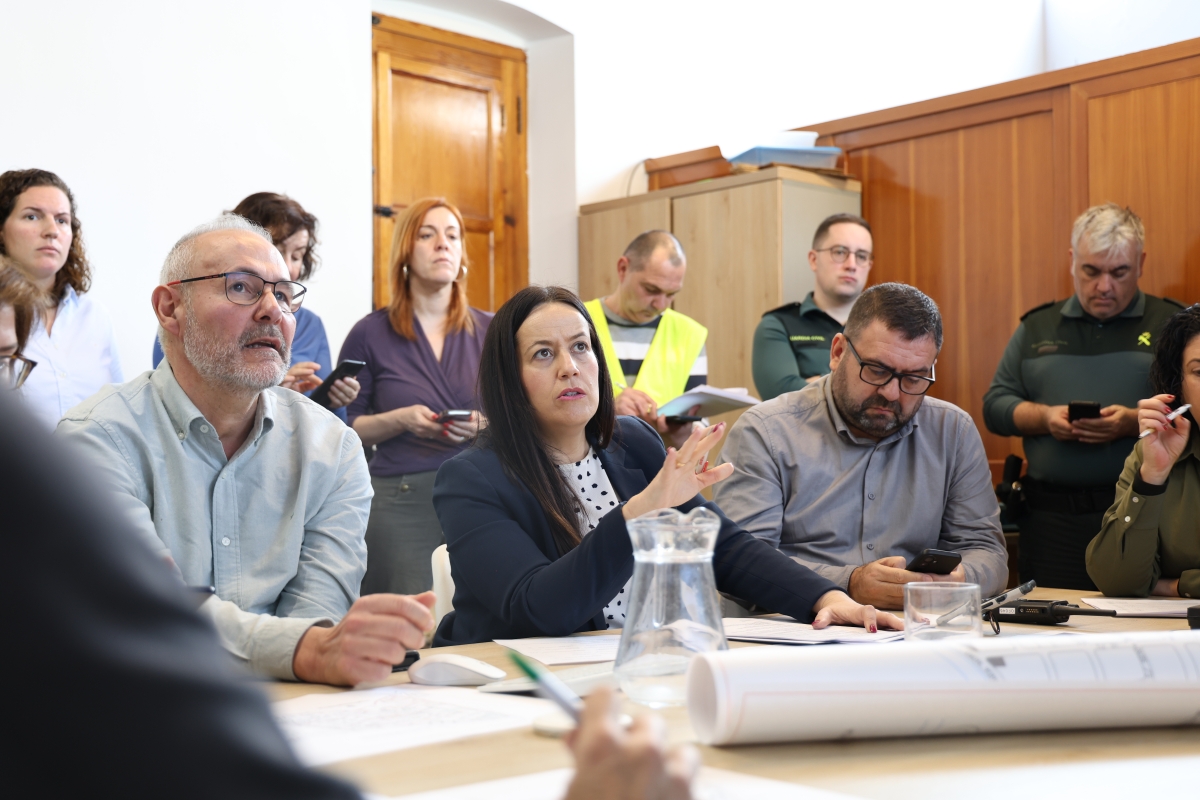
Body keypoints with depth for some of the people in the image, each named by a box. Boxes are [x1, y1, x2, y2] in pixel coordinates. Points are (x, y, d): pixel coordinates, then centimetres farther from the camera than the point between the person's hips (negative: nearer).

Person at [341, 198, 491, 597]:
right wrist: (401, 420, -11)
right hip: (400, 500, -2)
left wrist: (486, 424, -9)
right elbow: (346, 427, 6)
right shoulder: (370, 334, 3)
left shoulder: (490, 331, 9)